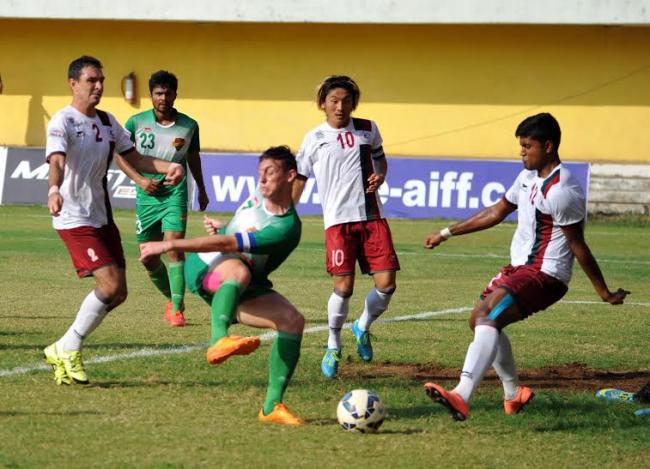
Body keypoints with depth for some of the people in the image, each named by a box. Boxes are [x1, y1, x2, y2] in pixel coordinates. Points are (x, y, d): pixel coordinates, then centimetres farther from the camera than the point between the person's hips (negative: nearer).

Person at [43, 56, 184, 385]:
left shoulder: (107, 122, 12)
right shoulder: (63, 122, -13)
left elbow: (134, 158, 19)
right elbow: (56, 162, -29)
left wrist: (168, 167, 1)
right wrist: (54, 191, -50)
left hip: (101, 217, 8)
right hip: (74, 218, -8)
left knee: (117, 293, 5)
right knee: (110, 285, -18)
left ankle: (64, 349, 16)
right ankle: (68, 349, -3)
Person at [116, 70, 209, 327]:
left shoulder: (189, 126, 1)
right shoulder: (136, 122, -1)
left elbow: (193, 158, 16)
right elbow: (121, 156, 5)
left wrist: (202, 191, 26)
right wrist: (140, 179, -10)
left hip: (175, 193, -2)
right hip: (146, 196, 2)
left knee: (174, 246, -19)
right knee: (149, 257, 7)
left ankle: (177, 308, -17)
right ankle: (172, 298, 31)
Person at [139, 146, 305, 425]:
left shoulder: (286, 228, -21)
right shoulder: (260, 193, 3)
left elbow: (228, 244, -28)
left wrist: (170, 244, -28)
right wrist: (221, 227, 6)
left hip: (242, 292, -2)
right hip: (203, 269, 2)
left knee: (293, 321, -25)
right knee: (239, 270, -35)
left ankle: (272, 406, -16)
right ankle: (219, 340, -64)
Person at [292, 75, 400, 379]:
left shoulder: (368, 130, 9)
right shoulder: (315, 138, 2)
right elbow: (298, 180, 8)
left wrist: (380, 176, 3)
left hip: (372, 217, 3)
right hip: (338, 220, -3)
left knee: (386, 283, -6)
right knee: (343, 286, -11)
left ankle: (362, 328, 24)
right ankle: (333, 347, 12)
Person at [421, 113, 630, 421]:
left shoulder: (561, 192, -20)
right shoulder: (528, 176, 11)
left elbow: (579, 247, -15)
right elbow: (497, 212, 23)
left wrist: (604, 293, -8)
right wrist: (446, 234, 24)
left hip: (545, 274, -11)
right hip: (519, 267, 11)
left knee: (487, 316, -28)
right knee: (480, 320, 19)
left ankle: (461, 397, -42)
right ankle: (513, 393, 32)